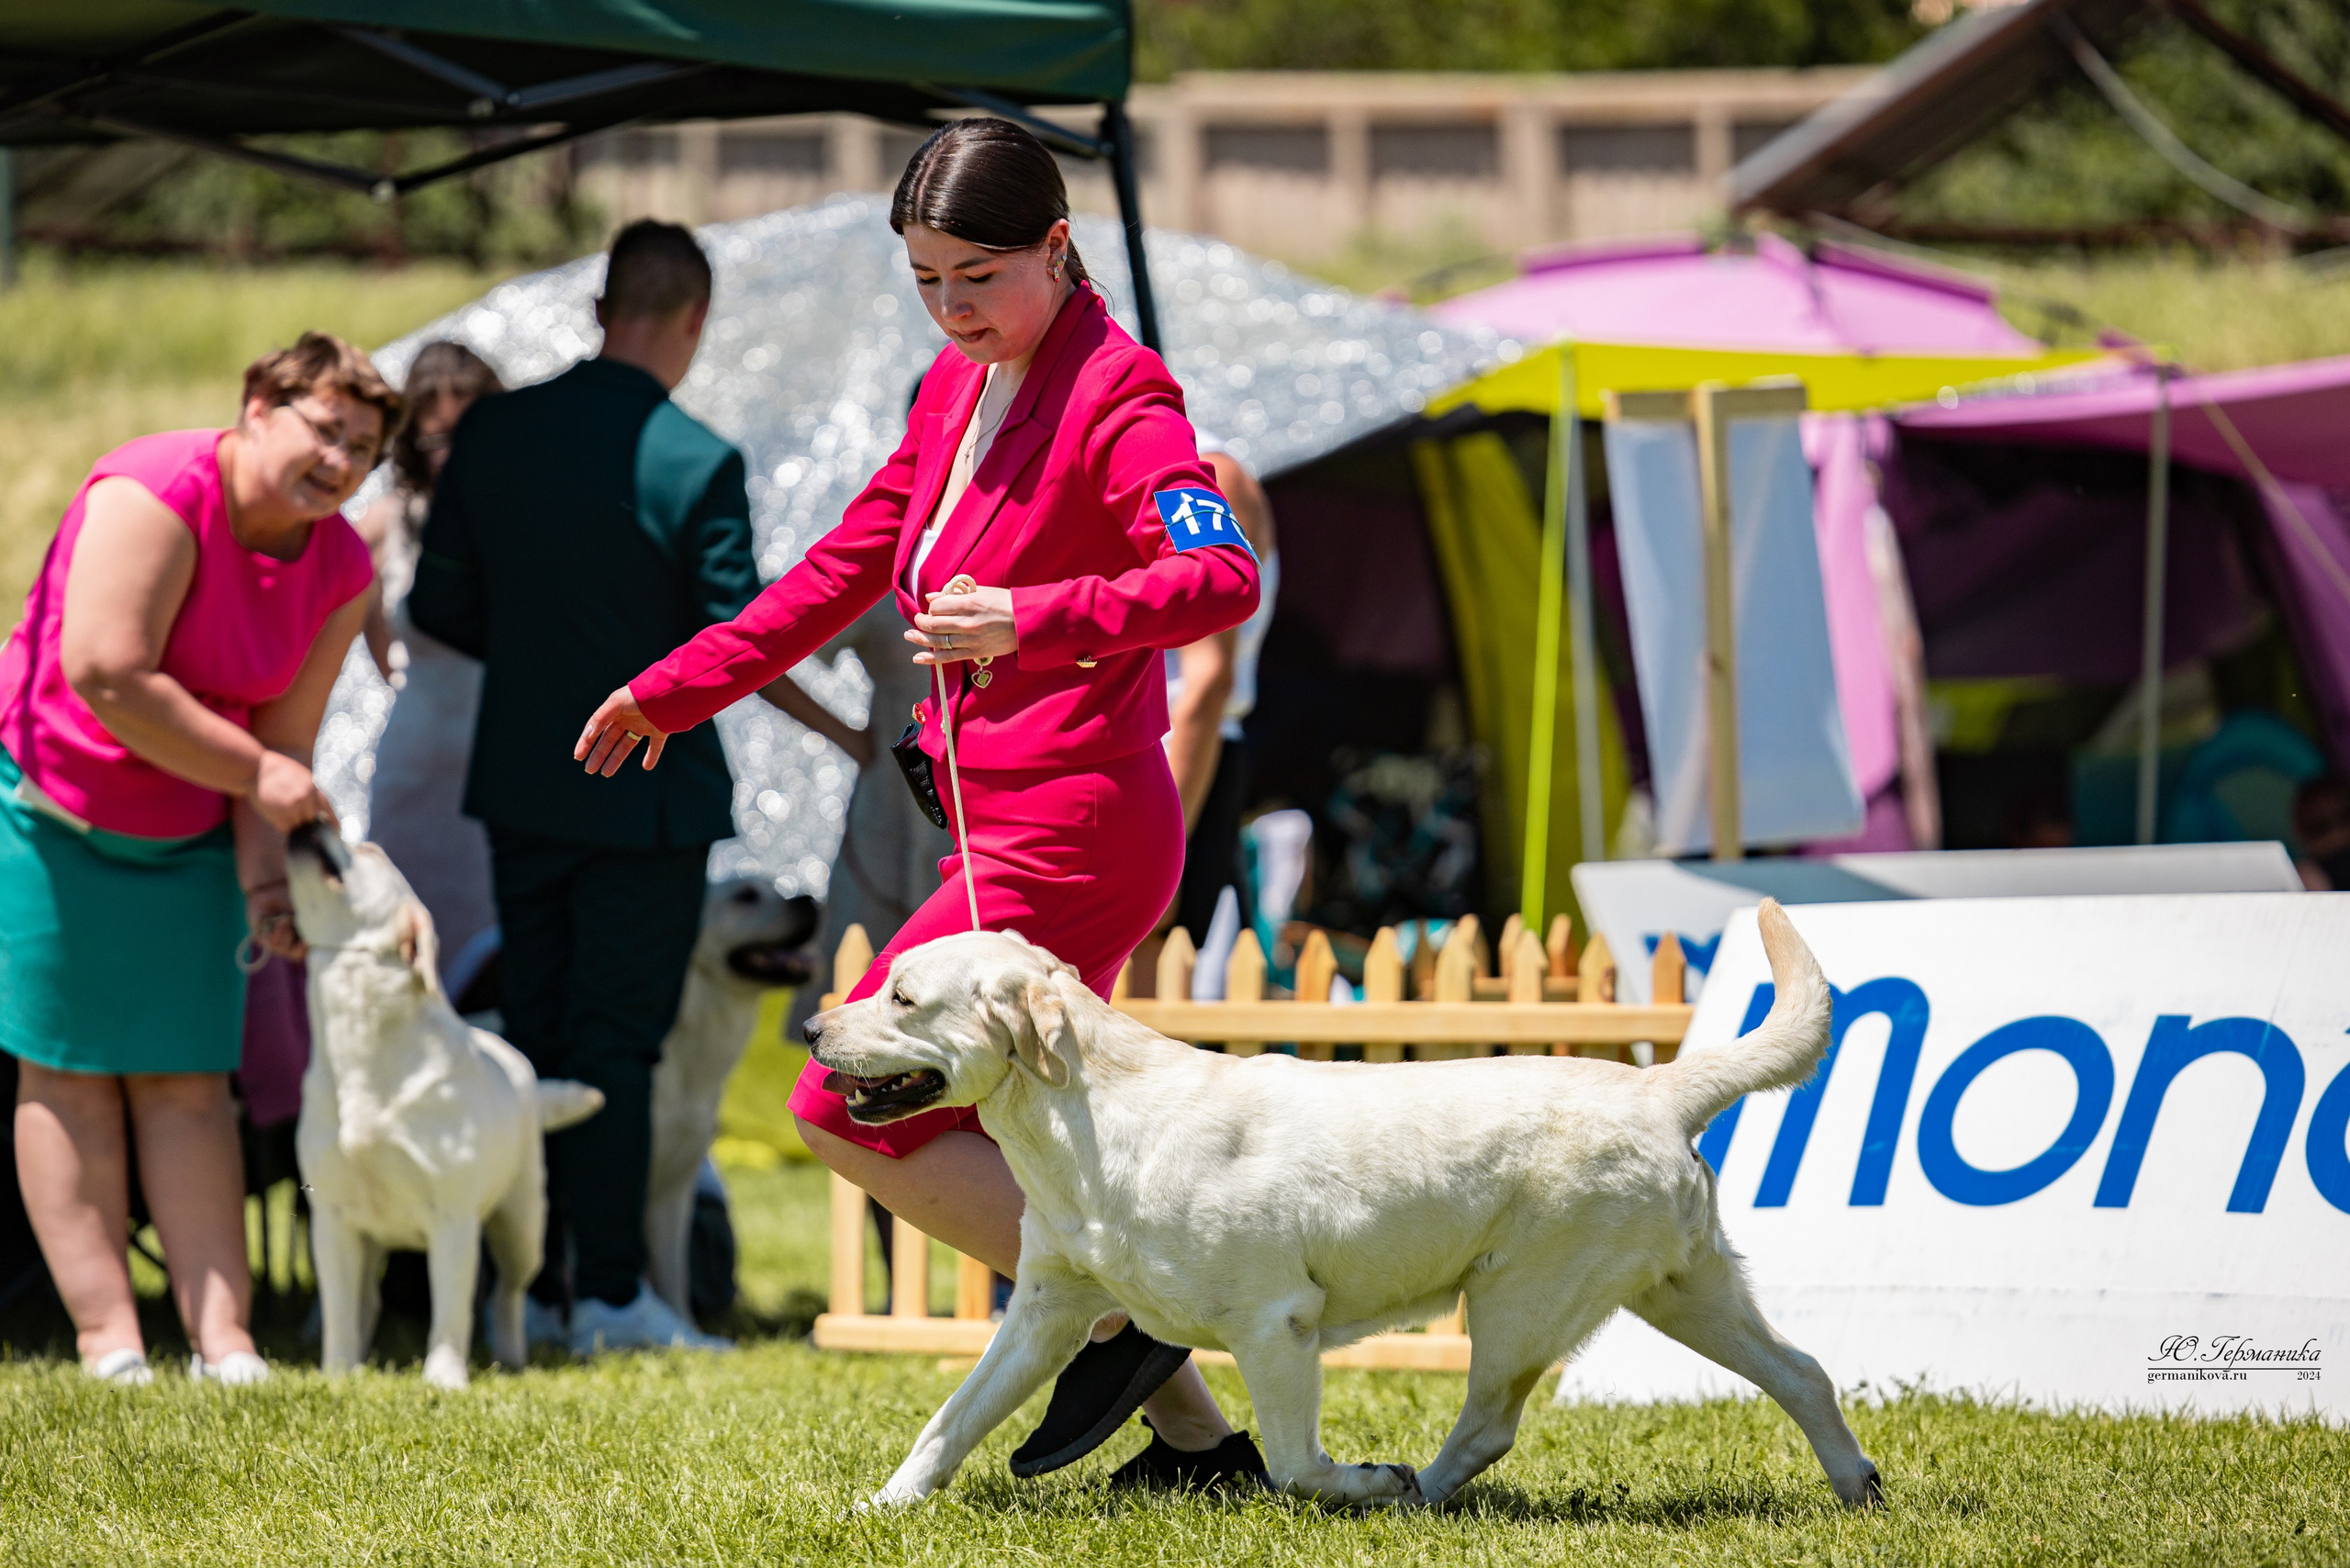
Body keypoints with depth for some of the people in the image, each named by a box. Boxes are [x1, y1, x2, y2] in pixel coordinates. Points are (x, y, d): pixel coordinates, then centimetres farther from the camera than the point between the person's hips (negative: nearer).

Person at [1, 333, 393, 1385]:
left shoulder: (339, 568, -2)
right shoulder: (155, 497, -24)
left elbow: (283, 737, 2)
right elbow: (106, 677, -29)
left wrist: (263, 867, -12)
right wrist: (254, 772, -23)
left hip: (185, 833, 6)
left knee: (186, 1078, 1)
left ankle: (221, 1338, -4)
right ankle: (108, 1341, -5)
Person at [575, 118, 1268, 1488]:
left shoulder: (1117, 395, -12)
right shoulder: (958, 391, 15)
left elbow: (1222, 576, -28)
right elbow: (851, 566, 25)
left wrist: (1033, 621, -41)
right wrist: (674, 690, 27)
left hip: (1068, 833, -9)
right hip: (1010, 826, 9)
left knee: (851, 1107, -10)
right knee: (1005, 1147, 10)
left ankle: (1117, 1320, -4)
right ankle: (1198, 1437, 14)